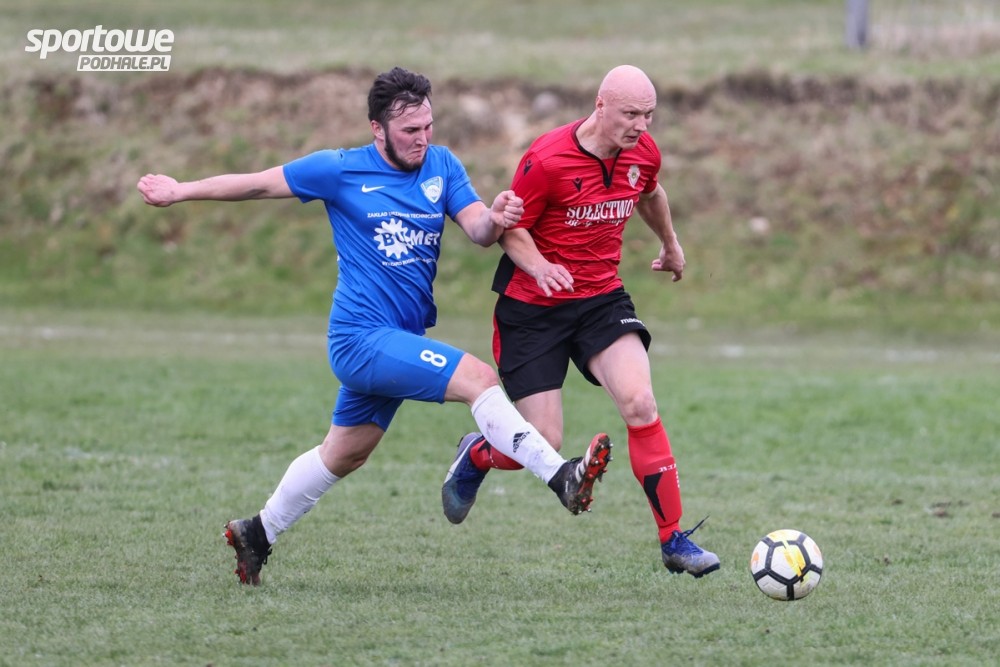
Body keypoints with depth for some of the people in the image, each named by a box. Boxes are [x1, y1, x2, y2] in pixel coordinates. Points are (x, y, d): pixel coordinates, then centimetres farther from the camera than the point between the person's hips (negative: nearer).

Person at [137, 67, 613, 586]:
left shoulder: (442, 166, 6)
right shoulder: (340, 171, -6)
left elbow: (478, 230, -5)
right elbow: (258, 184, 4)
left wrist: (495, 219, -28)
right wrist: (179, 191, 9)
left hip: (401, 339, 7)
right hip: (362, 336, -7)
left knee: (344, 454, 19)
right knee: (479, 378, -24)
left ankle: (257, 534, 35)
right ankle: (561, 478, -32)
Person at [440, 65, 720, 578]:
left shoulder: (643, 153, -2)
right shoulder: (547, 160, -20)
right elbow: (510, 229, -11)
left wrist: (669, 243, 38)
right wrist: (539, 267, -30)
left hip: (602, 299, 4)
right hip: (533, 307, -4)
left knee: (640, 404, -20)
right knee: (544, 445, -5)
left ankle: (674, 540, -13)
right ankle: (476, 455, 32)